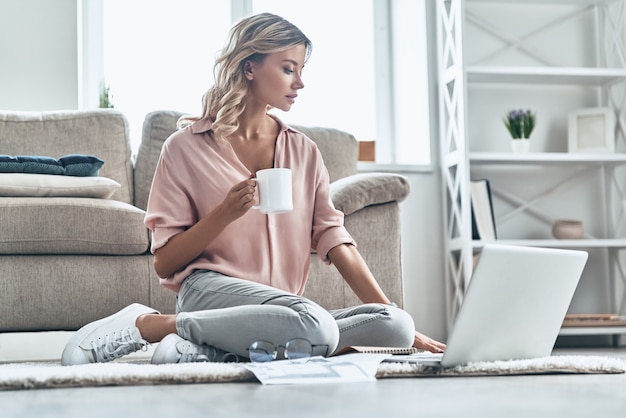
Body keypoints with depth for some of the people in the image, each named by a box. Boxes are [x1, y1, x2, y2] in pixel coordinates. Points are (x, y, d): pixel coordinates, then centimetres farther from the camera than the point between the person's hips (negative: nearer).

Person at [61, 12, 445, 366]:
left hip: (286, 306, 6)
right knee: (317, 327, -35)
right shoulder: (186, 148, 4)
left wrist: (404, 328, 0)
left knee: (396, 325, -22)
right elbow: (164, 263, 3)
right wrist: (225, 214, -13)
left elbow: (335, 241, 9)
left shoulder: (304, 152, 16)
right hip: (211, 288, -6)